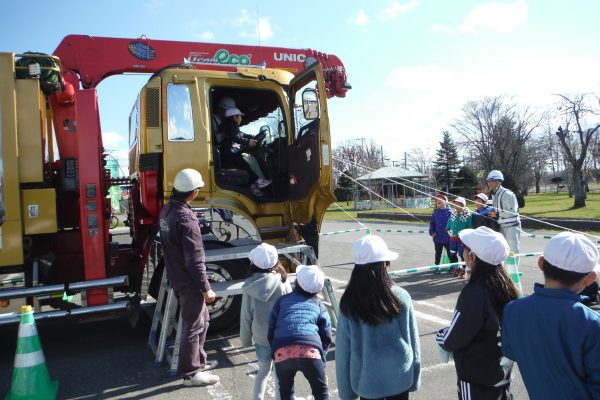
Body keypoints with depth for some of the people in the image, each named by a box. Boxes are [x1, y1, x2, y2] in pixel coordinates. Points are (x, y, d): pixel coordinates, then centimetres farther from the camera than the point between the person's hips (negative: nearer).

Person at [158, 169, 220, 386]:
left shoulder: (167, 210, 3)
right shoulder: (186, 219, -25)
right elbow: (194, 259, -24)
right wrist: (206, 288, -17)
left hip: (176, 277, 9)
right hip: (189, 281, -9)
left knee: (201, 319, 22)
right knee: (193, 326, 4)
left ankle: (198, 361, 35)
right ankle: (191, 374, 18)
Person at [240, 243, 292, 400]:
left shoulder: (249, 286, -9)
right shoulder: (282, 281, -12)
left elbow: (246, 316, -3)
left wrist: (245, 339, 10)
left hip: (261, 337, 1)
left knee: (263, 371, 21)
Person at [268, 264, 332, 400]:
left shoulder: (282, 300, 21)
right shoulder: (320, 306, 21)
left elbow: (271, 330, 19)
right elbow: (326, 337, 14)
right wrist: (322, 360, 20)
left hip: (282, 353, 1)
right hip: (310, 352, -1)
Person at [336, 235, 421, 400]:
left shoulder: (348, 304, -15)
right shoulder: (401, 297, -14)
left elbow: (342, 351, -8)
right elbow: (413, 342, -4)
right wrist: (415, 379, 10)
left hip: (367, 381, 0)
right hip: (400, 378, 1)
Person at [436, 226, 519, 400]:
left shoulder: (474, 293, -30)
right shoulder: (505, 283, -7)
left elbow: (452, 340, -22)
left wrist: (439, 336, 0)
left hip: (477, 376, -7)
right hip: (504, 368, 7)